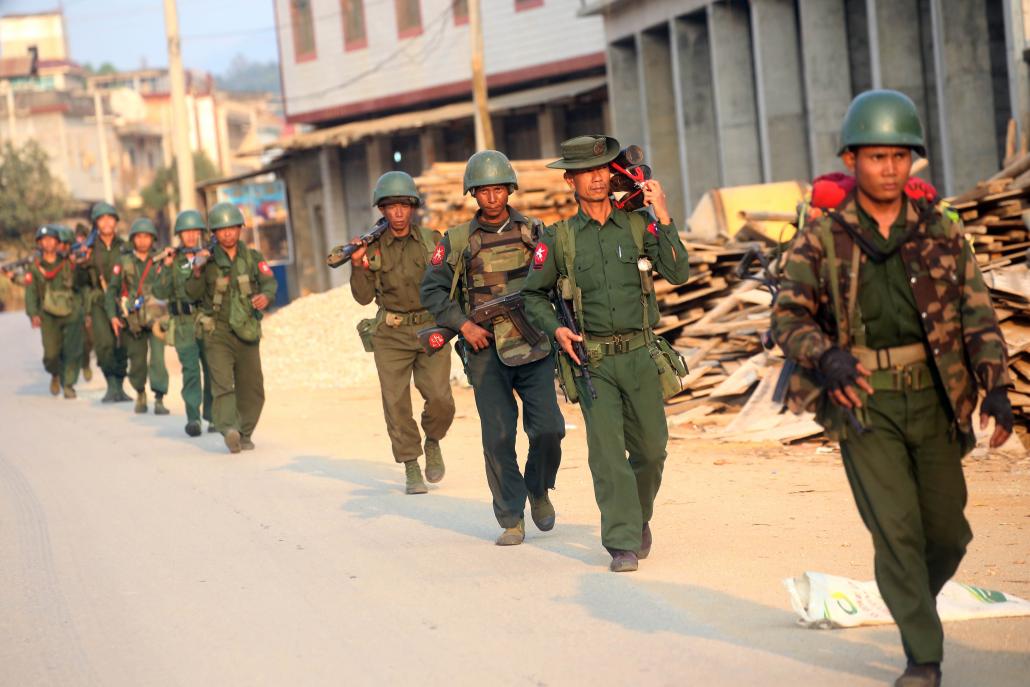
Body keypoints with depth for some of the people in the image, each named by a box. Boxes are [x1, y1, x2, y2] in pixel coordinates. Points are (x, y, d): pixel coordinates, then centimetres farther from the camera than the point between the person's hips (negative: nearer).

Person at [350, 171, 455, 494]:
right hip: (391, 336, 1)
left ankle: (432, 441, 18)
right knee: (396, 403, -2)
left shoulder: (433, 241, 2)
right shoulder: (372, 247, 2)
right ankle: (411, 469, 10)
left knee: (440, 399, -12)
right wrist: (357, 266, -14)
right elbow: (364, 297, 1)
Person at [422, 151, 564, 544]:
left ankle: (539, 489, 23)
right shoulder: (458, 241, 3)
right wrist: (463, 324, -7)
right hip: (486, 350, -1)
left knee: (548, 428, -6)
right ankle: (511, 520, 6)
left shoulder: (534, 232, 6)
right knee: (498, 437, -3)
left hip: (533, 346, 1)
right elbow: (432, 290, 5)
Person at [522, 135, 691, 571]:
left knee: (650, 449, 7)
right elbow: (533, 294, 14)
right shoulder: (559, 239, 4)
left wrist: (663, 218, -14)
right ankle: (622, 544, -5)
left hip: (641, 355, 1)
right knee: (607, 451, -8)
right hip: (593, 361, -1)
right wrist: (556, 330, -4)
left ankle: (639, 516, 34)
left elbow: (678, 273, -7)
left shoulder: (639, 226, 5)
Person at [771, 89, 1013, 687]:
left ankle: (916, 601, 40)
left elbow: (978, 312, 1)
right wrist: (824, 356, -24)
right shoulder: (822, 236, -3)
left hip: (933, 398, 2)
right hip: (862, 400, -2)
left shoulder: (941, 229, 1)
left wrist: (996, 387, -12)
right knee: (897, 530, -7)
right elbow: (789, 315, -3)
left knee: (948, 533, 8)